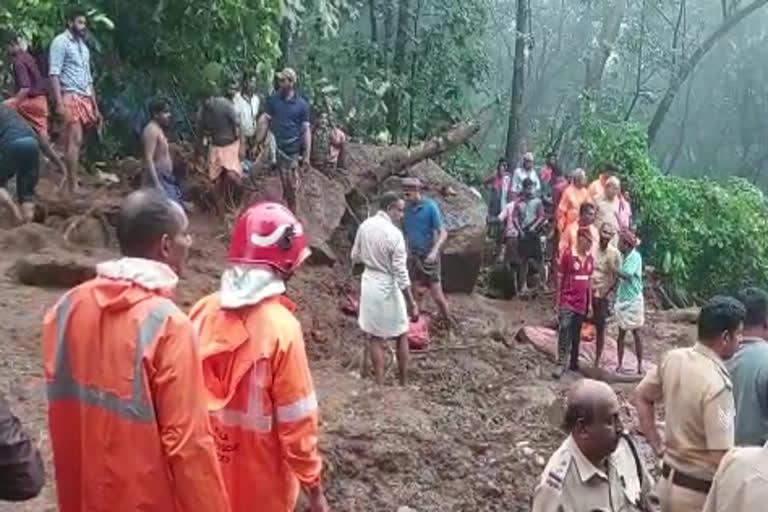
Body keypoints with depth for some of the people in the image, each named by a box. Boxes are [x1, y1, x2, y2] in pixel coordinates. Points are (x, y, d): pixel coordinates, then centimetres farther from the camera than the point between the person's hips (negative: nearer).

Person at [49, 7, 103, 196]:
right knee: (75, 140, -14)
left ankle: (71, 186, 5)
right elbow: (54, 74, -10)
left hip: (84, 98, 8)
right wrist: (59, 102, -20)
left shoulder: (83, 46, 23)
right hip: (70, 97, -7)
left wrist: (95, 107, 19)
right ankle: (73, 188, -16)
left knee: (74, 141, 5)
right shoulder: (61, 41, -1)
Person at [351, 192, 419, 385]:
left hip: (369, 284, 6)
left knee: (375, 337, 14)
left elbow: (355, 257, 10)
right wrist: (412, 304, -15)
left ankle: (380, 384, 19)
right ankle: (403, 383, 19)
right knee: (401, 336, 13)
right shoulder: (394, 233, -21)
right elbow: (401, 273, -20)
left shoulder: (365, 226, -2)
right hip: (388, 288, -5)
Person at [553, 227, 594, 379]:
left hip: (581, 303, 5)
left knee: (576, 335, 13)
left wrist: (590, 302, 13)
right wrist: (558, 302, -4)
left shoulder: (590, 258, 7)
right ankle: (561, 364, -9)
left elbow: (589, 280, 14)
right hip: (567, 302, -5)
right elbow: (560, 279, -4)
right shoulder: (567, 255, -9)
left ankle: (574, 362, 23)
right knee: (564, 333, -12)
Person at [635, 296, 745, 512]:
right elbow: (721, 459, -28)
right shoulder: (717, 385, -26)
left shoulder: (673, 358, -4)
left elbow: (642, 396, 10)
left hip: (669, 481, 7)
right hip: (700, 493, -7)